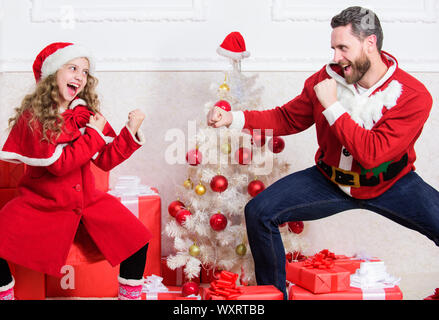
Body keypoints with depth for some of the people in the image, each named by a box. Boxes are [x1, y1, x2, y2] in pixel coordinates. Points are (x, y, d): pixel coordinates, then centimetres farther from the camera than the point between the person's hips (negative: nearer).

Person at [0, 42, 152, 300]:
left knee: (138, 238, -11)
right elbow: (58, 164, -20)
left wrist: (131, 131, -11)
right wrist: (94, 134, -15)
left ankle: (130, 295, 7)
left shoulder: (87, 113, 3)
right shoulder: (33, 116, -12)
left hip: (87, 198, 4)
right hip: (43, 202, -3)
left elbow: (106, 160, 2)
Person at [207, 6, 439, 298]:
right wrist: (233, 118, -8)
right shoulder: (327, 78, -8)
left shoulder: (414, 96, -20)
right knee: (258, 212, -12)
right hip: (331, 180, 3)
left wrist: (332, 106, -27)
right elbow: (288, 118, 4)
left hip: (391, 184, -2)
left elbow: (372, 155, -28)